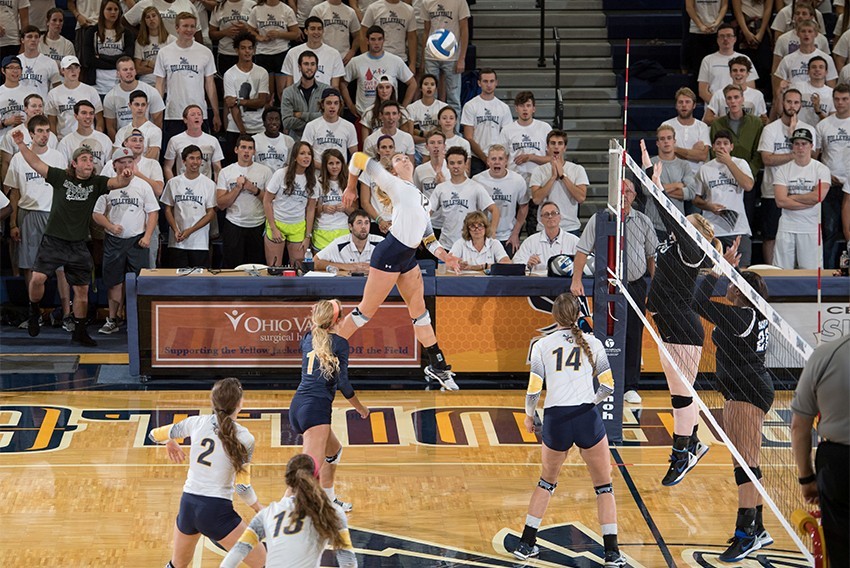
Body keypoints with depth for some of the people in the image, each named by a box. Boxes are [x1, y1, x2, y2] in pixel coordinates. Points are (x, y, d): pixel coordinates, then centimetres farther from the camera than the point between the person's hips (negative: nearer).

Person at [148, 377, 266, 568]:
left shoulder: (197, 422, 2)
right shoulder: (244, 438, -8)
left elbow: (154, 434, 15)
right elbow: (242, 486, -7)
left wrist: (171, 443, 37)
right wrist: (259, 509, 11)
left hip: (188, 504, 5)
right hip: (217, 510, -5)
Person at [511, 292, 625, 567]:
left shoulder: (542, 345, 4)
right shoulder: (592, 343, 6)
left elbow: (533, 390, 1)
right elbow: (608, 387, 5)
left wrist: (529, 415, 19)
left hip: (555, 421, 1)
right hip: (587, 419, -1)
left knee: (547, 481, 24)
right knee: (604, 486, 12)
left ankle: (526, 544, 25)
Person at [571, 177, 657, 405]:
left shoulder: (643, 222, 7)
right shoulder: (599, 220, -1)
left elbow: (652, 255, 15)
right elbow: (582, 251, 0)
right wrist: (576, 280, -6)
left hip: (636, 285, 2)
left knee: (634, 336, 3)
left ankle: (630, 387, 10)